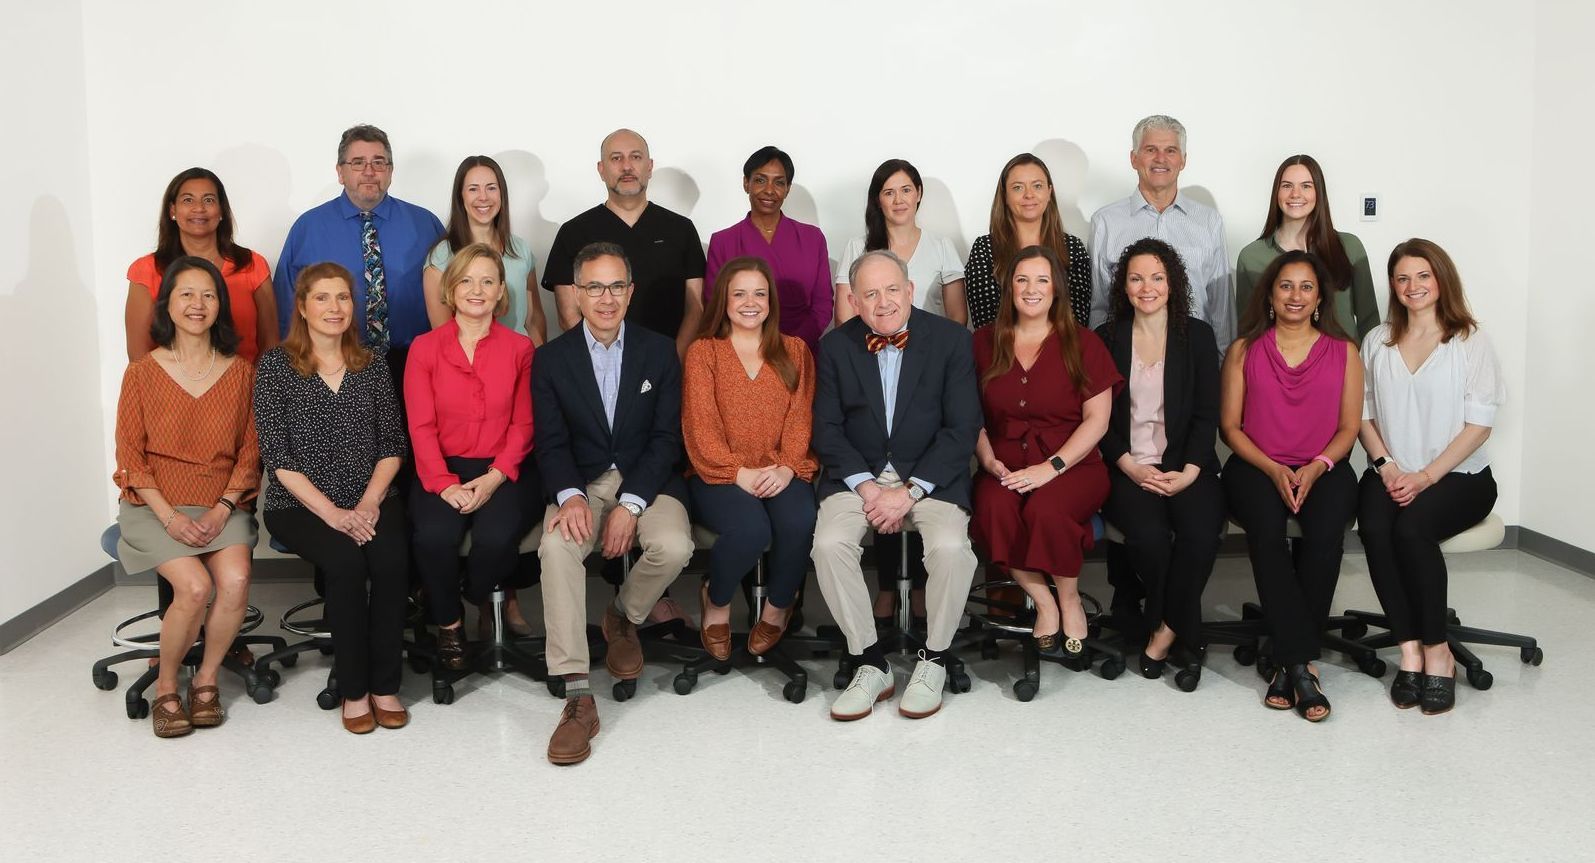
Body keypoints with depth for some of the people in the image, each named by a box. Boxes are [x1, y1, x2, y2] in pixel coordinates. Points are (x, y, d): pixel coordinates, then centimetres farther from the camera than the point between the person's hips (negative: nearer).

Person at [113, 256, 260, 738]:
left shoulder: (240, 373, 4)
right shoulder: (142, 373, 0)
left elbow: (249, 453, 5)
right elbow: (131, 458, -1)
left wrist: (222, 509, -9)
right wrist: (171, 517, -13)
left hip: (222, 506, 2)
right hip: (156, 506, -2)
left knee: (236, 580, -25)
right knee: (194, 586, -25)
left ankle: (206, 680, 0)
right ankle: (166, 688, 0)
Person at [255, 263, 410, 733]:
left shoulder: (372, 367, 11)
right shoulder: (275, 365, 1)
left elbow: (392, 444, 7)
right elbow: (277, 455, -6)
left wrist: (369, 503, -10)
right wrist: (331, 511, -15)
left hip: (369, 502, 2)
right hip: (300, 505, -2)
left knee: (392, 561, -27)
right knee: (346, 562, -30)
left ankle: (384, 685, -11)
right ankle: (353, 689, -13)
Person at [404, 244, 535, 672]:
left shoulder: (520, 348, 6)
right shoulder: (424, 348, 6)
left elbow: (524, 425, 2)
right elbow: (421, 427, 0)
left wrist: (493, 478, -14)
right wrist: (445, 484, -15)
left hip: (503, 472, 0)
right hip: (442, 470, 1)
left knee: (496, 536, -31)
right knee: (434, 535, -30)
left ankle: (479, 601, 6)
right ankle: (448, 624, -1)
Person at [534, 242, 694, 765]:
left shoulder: (659, 353, 3)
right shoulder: (553, 358, 4)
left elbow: (665, 439, -2)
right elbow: (551, 442, -1)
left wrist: (630, 505, -16)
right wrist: (571, 496, -23)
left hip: (645, 481, 0)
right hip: (580, 484, 0)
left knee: (673, 546, -30)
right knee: (557, 547, -31)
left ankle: (625, 616, 6)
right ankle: (577, 697, -29)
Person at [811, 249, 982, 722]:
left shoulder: (950, 339, -2)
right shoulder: (836, 345, 4)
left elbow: (962, 429, -6)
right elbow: (827, 430, 3)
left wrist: (908, 491, -14)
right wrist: (866, 486, -12)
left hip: (929, 475, -1)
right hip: (857, 475, 2)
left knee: (951, 547, -30)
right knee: (829, 544, -27)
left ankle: (933, 661, -5)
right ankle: (871, 664, -9)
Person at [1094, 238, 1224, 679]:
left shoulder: (1197, 335, 10)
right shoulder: (1107, 338, 9)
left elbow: (1207, 414, 4)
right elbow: (1098, 417, 4)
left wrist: (1189, 472, -11)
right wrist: (1129, 467, -10)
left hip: (1186, 466, 1)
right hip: (1128, 468, -1)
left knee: (1201, 532, -30)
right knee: (1149, 534, -30)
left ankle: (1164, 631, -10)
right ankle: (1184, 634, -8)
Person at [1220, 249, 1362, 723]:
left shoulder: (1343, 353, 13)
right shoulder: (1244, 351, 12)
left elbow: (1349, 427, 8)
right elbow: (1230, 424, 6)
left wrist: (1316, 467, -11)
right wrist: (1273, 469, -10)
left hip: (1323, 469, 1)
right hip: (1256, 467, 0)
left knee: (1326, 532, -33)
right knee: (1266, 529, -34)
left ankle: (1288, 663, -26)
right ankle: (1301, 665, -31)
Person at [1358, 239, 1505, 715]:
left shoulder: (1470, 342, 3)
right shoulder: (1377, 342, 14)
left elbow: (1479, 423, -4)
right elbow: (1363, 412, 9)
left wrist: (1426, 476, -14)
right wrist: (1387, 467, -8)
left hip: (1458, 475, -3)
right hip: (1392, 474, 3)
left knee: (1411, 528, -33)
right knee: (1374, 529, -30)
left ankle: (1436, 650, -18)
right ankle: (1409, 649, -23)